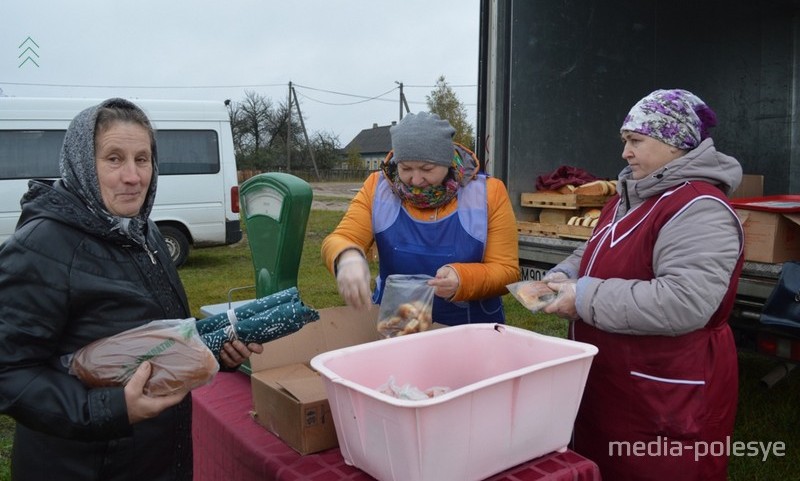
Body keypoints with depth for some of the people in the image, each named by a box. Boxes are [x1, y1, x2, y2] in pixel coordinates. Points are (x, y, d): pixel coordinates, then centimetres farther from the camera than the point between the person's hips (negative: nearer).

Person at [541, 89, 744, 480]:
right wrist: (566, 275, 0)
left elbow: (685, 302, -32)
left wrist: (586, 299, -26)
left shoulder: (699, 209, -21)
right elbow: (597, 255, 22)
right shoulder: (631, 196, 10)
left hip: (667, 399, -9)